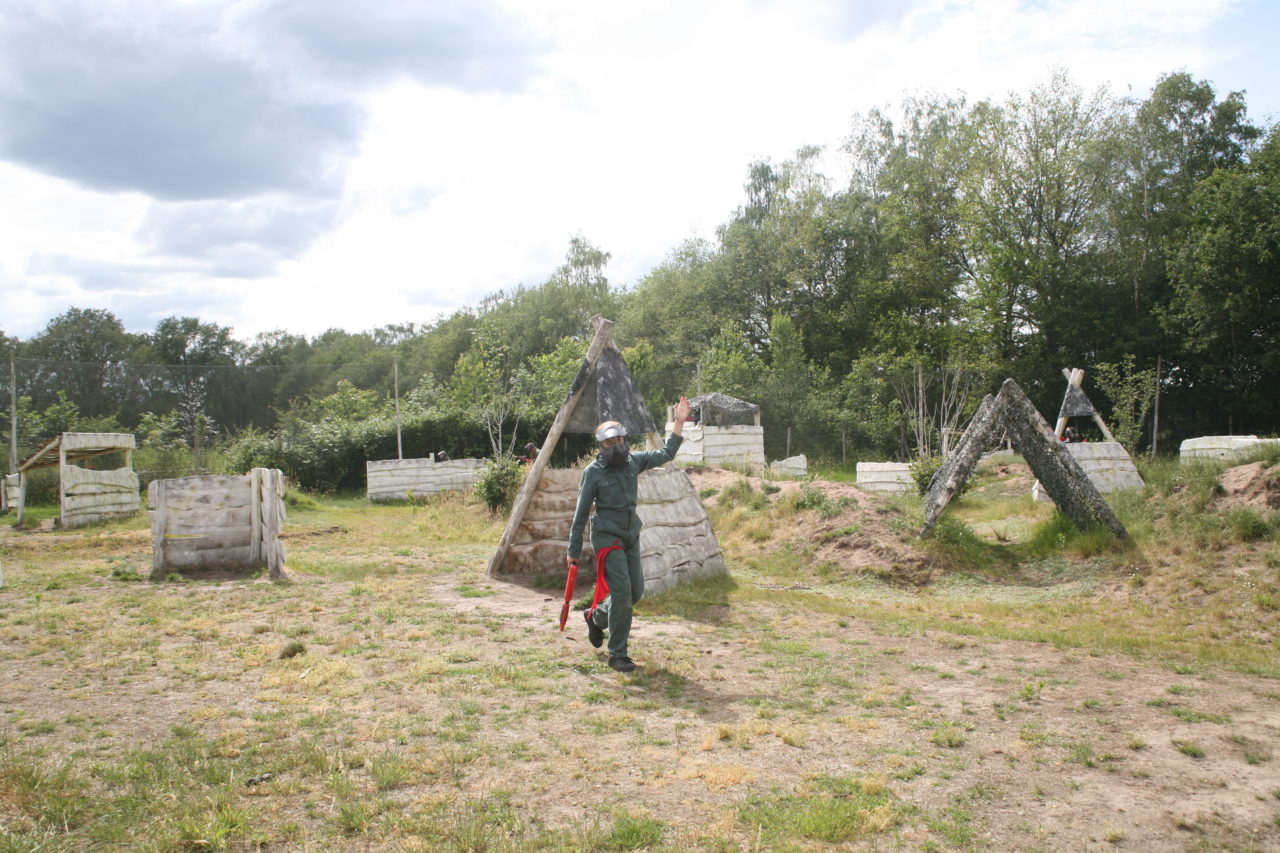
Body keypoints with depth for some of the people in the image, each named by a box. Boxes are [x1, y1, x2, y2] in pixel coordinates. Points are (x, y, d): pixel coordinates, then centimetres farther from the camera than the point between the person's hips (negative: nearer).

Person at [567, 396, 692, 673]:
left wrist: (679, 422, 3)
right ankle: (617, 654, -1)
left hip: (631, 536, 6)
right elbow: (581, 513, -7)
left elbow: (665, 454, 12)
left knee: (636, 591, 9)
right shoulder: (593, 472, -10)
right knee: (622, 592, -13)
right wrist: (573, 550, -5)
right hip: (607, 537, -6)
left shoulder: (633, 461, 4)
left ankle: (596, 616, 36)